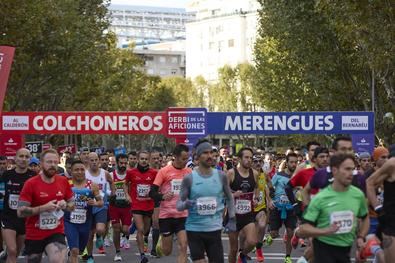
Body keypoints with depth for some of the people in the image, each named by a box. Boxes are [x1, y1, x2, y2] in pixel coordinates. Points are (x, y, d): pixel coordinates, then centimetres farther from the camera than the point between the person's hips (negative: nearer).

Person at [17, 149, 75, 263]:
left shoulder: (63, 181, 0)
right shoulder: (31, 184, -12)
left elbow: (72, 205, 13)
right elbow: (20, 211, -15)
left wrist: (65, 205, -11)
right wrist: (44, 208, -24)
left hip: (56, 233, 1)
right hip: (34, 235, -1)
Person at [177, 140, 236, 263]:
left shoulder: (221, 176, 2)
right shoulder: (189, 178, -6)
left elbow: (229, 198, 17)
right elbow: (179, 205, -3)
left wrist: (232, 219, 10)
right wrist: (186, 204, -26)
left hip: (214, 228, 2)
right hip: (194, 229, -2)